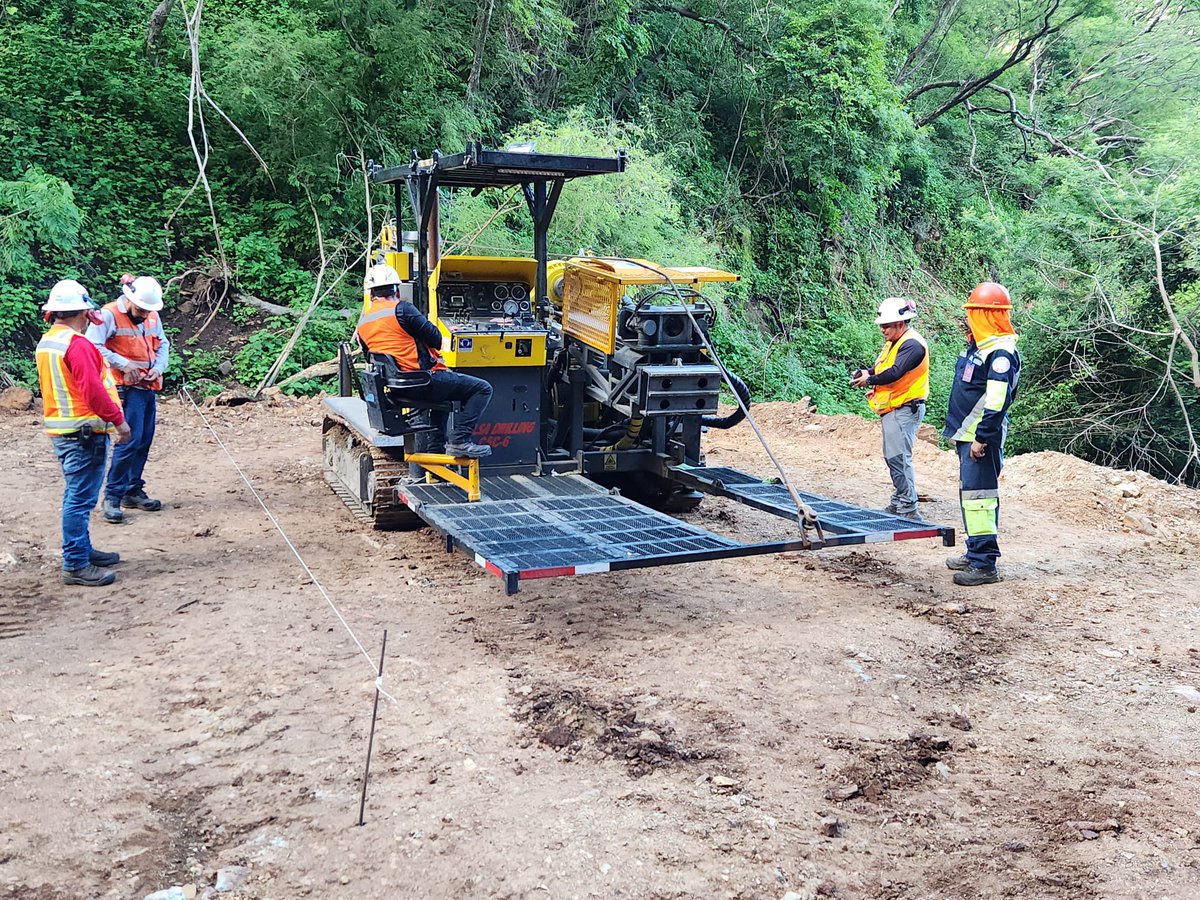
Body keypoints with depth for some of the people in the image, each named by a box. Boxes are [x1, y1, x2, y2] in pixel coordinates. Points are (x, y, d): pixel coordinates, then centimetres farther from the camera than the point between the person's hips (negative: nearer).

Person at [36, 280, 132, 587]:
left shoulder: (46, 342, 13)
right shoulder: (77, 344, -18)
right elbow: (93, 391, -23)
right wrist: (118, 420, -15)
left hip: (61, 429, 10)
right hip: (84, 432, -10)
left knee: (77, 495, 19)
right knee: (80, 498, -6)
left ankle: (82, 550, 30)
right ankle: (76, 564, -2)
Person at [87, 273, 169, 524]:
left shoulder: (152, 316, 10)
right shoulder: (109, 315, -10)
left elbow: (162, 344, 17)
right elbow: (93, 346, -15)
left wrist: (158, 367, -1)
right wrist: (123, 364, -19)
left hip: (149, 387, 7)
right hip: (126, 388, -7)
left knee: (144, 442, 10)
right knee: (130, 441, -12)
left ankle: (133, 491, 21)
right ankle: (112, 496, -3)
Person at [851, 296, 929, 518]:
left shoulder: (912, 344, -16)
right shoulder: (892, 342, 16)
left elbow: (895, 373, -26)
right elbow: (881, 368, 20)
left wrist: (870, 379, -15)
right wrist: (867, 373, 0)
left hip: (905, 409, -10)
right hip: (892, 409, 10)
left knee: (899, 457, -12)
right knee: (892, 457, 15)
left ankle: (908, 507, -8)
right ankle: (898, 502, 24)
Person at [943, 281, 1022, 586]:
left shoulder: (1001, 353, -17)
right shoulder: (977, 345, 15)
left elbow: (997, 401, -22)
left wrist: (982, 438, -22)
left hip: (982, 438, -11)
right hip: (967, 434, 11)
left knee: (978, 495, -10)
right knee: (969, 493, 17)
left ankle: (984, 564, -7)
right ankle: (975, 552, 28)